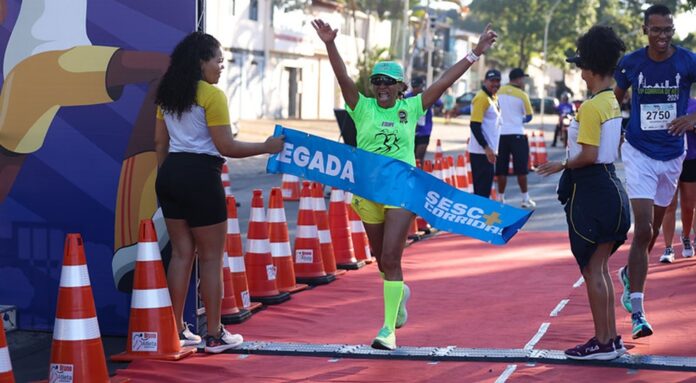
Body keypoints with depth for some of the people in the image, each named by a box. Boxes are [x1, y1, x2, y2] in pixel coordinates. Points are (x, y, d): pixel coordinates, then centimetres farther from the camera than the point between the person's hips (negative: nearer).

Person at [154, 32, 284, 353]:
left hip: (170, 174, 8)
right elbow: (226, 147, -14)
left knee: (181, 253, 13)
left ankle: (177, 330, 15)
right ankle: (215, 335, 6)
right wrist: (266, 147, -5)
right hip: (200, 177, -8)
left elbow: (160, 142, 16)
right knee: (211, 257, 1)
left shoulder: (168, 94, 13)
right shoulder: (212, 96, -12)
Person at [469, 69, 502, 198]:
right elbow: (475, 126, -21)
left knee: (486, 187, 14)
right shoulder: (481, 98, -14)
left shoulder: (494, 98, 14)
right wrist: (486, 148, -24)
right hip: (481, 152, -9)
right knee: (481, 189, -7)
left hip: (489, 150, 9)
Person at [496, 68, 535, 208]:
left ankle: (501, 198, 9)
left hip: (500, 134, 3)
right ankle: (525, 199, 7)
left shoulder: (498, 92, 3)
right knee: (521, 169, 3)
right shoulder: (522, 95, -6)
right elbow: (529, 116, 0)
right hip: (517, 134, -3)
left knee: (501, 169, 7)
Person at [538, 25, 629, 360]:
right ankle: (611, 338, 20)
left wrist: (562, 165, -5)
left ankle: (602, 342, 6)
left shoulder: (591, 107, -17)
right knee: (600, 267, 15)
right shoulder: (613, 103, 11)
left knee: (592, 269, -1)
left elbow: (588, 155, -21)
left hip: (589, 191, -9)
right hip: (609, 185, 9)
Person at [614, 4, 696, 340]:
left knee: (653, 228, 18)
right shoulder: (630, 63, -6)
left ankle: (630, 275, 47)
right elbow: (615, 101, 10)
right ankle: (637, 311, -10)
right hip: (639, 153, -2)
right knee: (643, 230, -13)